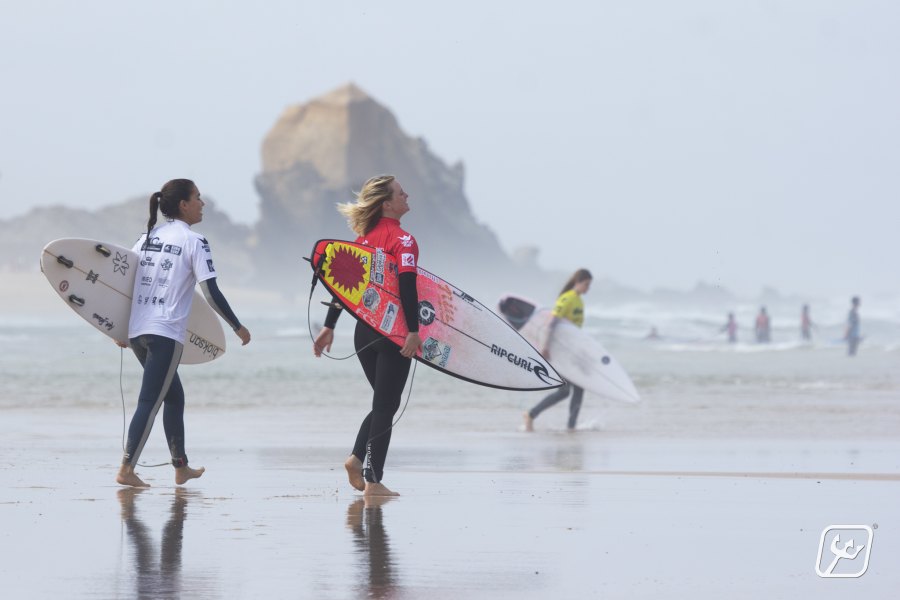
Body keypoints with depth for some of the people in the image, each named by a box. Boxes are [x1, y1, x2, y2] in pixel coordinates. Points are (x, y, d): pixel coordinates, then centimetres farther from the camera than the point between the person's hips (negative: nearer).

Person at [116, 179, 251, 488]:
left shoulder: (147, 236, 14)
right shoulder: (194, 241, -5)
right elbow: (211, 293, -9)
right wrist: (238, 327, 1)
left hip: (137, 331, 7)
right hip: (166, 334, -7)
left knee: (174, 395, 19)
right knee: (150, 401, -7)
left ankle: (181, 468, 25)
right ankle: (126, 469, -14)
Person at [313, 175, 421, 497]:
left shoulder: (364, 238, 10)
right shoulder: (402, 240, -12)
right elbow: (407, 287, -21)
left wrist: (329, 326, 14)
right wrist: (414, 331, -24)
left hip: (365, 331, 7)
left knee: (382, 402, 19)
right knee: (386, 405, 0)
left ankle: (357, 457, 2)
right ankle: (373, 481, 0)